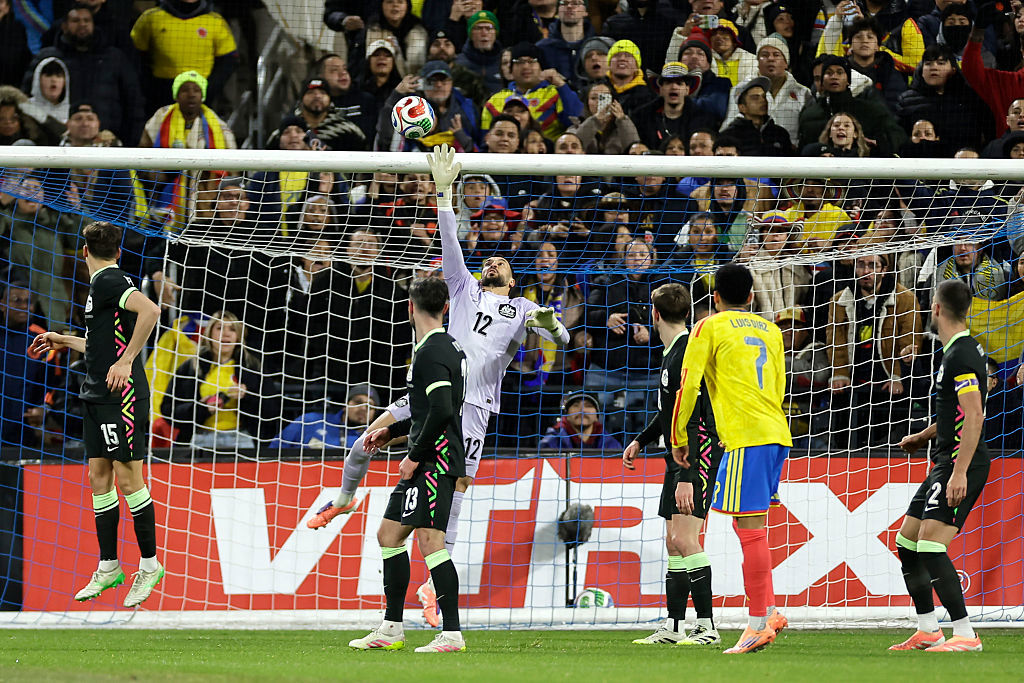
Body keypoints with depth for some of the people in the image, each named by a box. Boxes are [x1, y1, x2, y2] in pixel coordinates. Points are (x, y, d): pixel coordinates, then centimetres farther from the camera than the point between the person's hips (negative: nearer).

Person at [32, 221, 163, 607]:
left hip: (122, 396, -10)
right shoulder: (104, 283, 17)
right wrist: (64, 341, 35)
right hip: (97, 397, 10)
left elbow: (149, 311, -30)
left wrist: (126, 361, -27)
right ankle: (108, 568, 15)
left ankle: (150, 565, 2)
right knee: (99, 478, 10)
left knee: (128, 478, -5)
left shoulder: (107, 281, -13)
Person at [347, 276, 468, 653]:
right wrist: (393, 432, 27)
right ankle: (391, 629, 18)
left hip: (434, 462, -11)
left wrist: (415, 456, -17)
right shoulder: (448, 347, 17)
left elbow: (441, 411, -24)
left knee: (430, 541, -14)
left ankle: (452, 633, -16)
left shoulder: (431, 352, -14)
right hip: (430, 462, 11)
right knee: (389, 533, 14)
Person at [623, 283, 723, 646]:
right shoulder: (672, 352, 14)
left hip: (701, 453, -10)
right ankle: (673, 627, 15)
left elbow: (691, 421, -23)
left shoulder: (688, 353, -18)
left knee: (684, 537, -16)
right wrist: (641, 440, 35)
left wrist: (685, 477, -26)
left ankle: (707, 627, -15)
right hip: (679, 458, 10)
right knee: (673, 541, 11)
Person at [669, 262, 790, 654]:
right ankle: (768, 612, 11)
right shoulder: (769, 330, 21)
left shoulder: (710, 327, 3)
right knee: (748, 525, 16)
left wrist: (679, 439, 7)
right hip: (778, 434, 7)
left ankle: (759, 623, -9)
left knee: (750, 529, -7)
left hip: (746, 437, -7)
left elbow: (687, 386, -1)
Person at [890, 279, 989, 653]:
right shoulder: (957, 351, 16)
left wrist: (960, 471, -27)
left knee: (930, 545, -18)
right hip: (945, 461, 10)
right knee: (907, 542, 14)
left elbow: (975, 415, -23)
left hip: (962, 461, -10)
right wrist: (923, 436, 38)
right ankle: (928, 631, 20)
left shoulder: (961, 356, -16)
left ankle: (965, 636, -19)